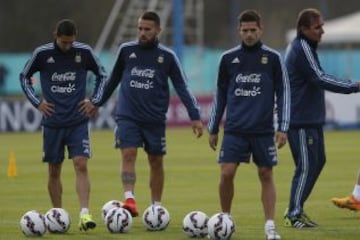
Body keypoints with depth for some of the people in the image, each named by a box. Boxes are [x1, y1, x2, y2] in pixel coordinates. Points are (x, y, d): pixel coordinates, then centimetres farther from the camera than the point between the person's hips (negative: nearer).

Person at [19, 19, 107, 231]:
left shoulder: (84, 52, -4)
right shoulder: (42, 54, -4)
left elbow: (102, 75, 13)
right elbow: (25, 77, 11)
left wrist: (94, 101, 3)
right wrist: (37, 102, 1)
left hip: (78, 121, -1)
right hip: (52, 122, 1)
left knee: (81, 165, -13)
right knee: (54, 170, 6)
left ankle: (84, 213, -19)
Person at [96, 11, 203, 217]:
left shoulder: (167, 57, -1)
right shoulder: (126, 51, 4)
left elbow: (182, 88, 0)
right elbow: (113, 80, 17)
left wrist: (195, 116, -7)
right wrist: (98, 103, 21)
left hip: (155, 119, 0)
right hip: (127, 117, 0)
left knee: (156, 162, 7)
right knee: (128, 155, -16)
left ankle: (156, 207, 18)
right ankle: (129, 200, -25)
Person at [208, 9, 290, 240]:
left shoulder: (273, 58, 1)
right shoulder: (228, 58, 6)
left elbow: (283, 93, 3)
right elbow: (220, 94, 14)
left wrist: (283, 128, -3)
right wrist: (213, 128, 14)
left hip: (263, 130, -1)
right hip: (234, 129, 1)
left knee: (266, 175, 1)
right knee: (226, 173, -6)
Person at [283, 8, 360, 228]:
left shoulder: (302, 47, 16)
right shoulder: (302, 49, -16)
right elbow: (320, 78, -23)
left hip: (312, 119, 10)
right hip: (301, 121, -10)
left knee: (318, 161, 14)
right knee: (306, 167, -8)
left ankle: (296, 209, 20)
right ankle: (294, 215, -2)